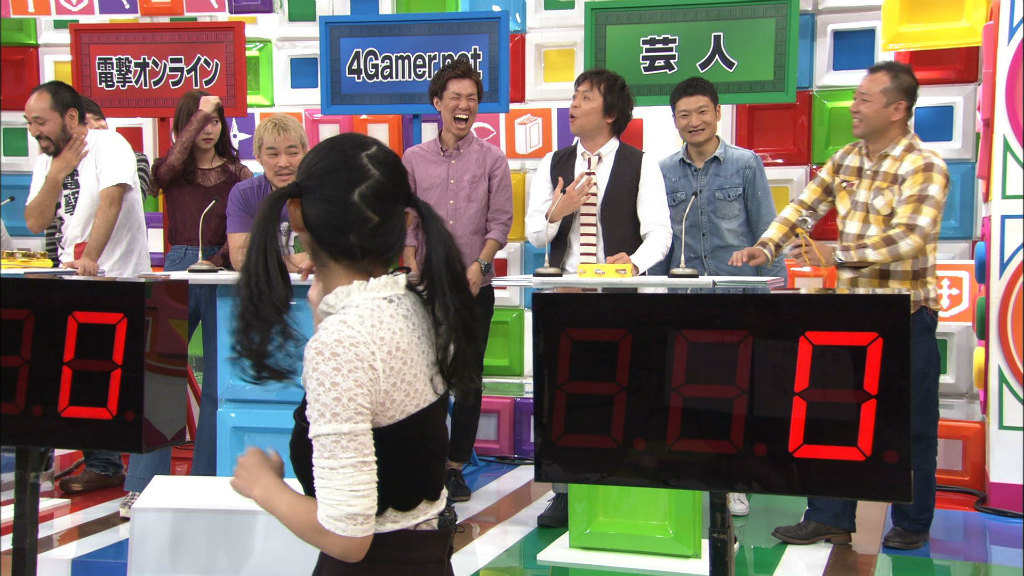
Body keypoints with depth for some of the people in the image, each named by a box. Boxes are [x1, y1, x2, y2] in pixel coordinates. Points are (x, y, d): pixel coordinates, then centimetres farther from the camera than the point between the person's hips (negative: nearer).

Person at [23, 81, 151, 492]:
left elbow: (111, 199, -23)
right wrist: (57, 174, -6)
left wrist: (90, 258, -33)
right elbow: (35, 222, 7)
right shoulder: (47, 161, 14)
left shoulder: (108, 145, -9)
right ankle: (103, 465, 15)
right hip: (71, 283, 7)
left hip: (116, 280, -7)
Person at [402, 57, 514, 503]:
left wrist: (479, 265, -12)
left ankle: (455, 467, 14)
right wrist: (413, 267, -5)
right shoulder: (414, 159, 8)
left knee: (469, 380, 4)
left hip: (474, 286, -1)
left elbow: (499, 221, 1)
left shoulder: (492, 160, 4)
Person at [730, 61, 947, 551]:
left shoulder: (924, 167, -14)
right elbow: (803, 206, 10)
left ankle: (912, 525, 22)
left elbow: (908, 239, -26)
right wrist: (767, 246, -6)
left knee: (910, 426, 7)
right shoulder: (846, 159, 8)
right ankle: (831, 519, 19)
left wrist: (836, 255, -32)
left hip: (906, 316, -6)